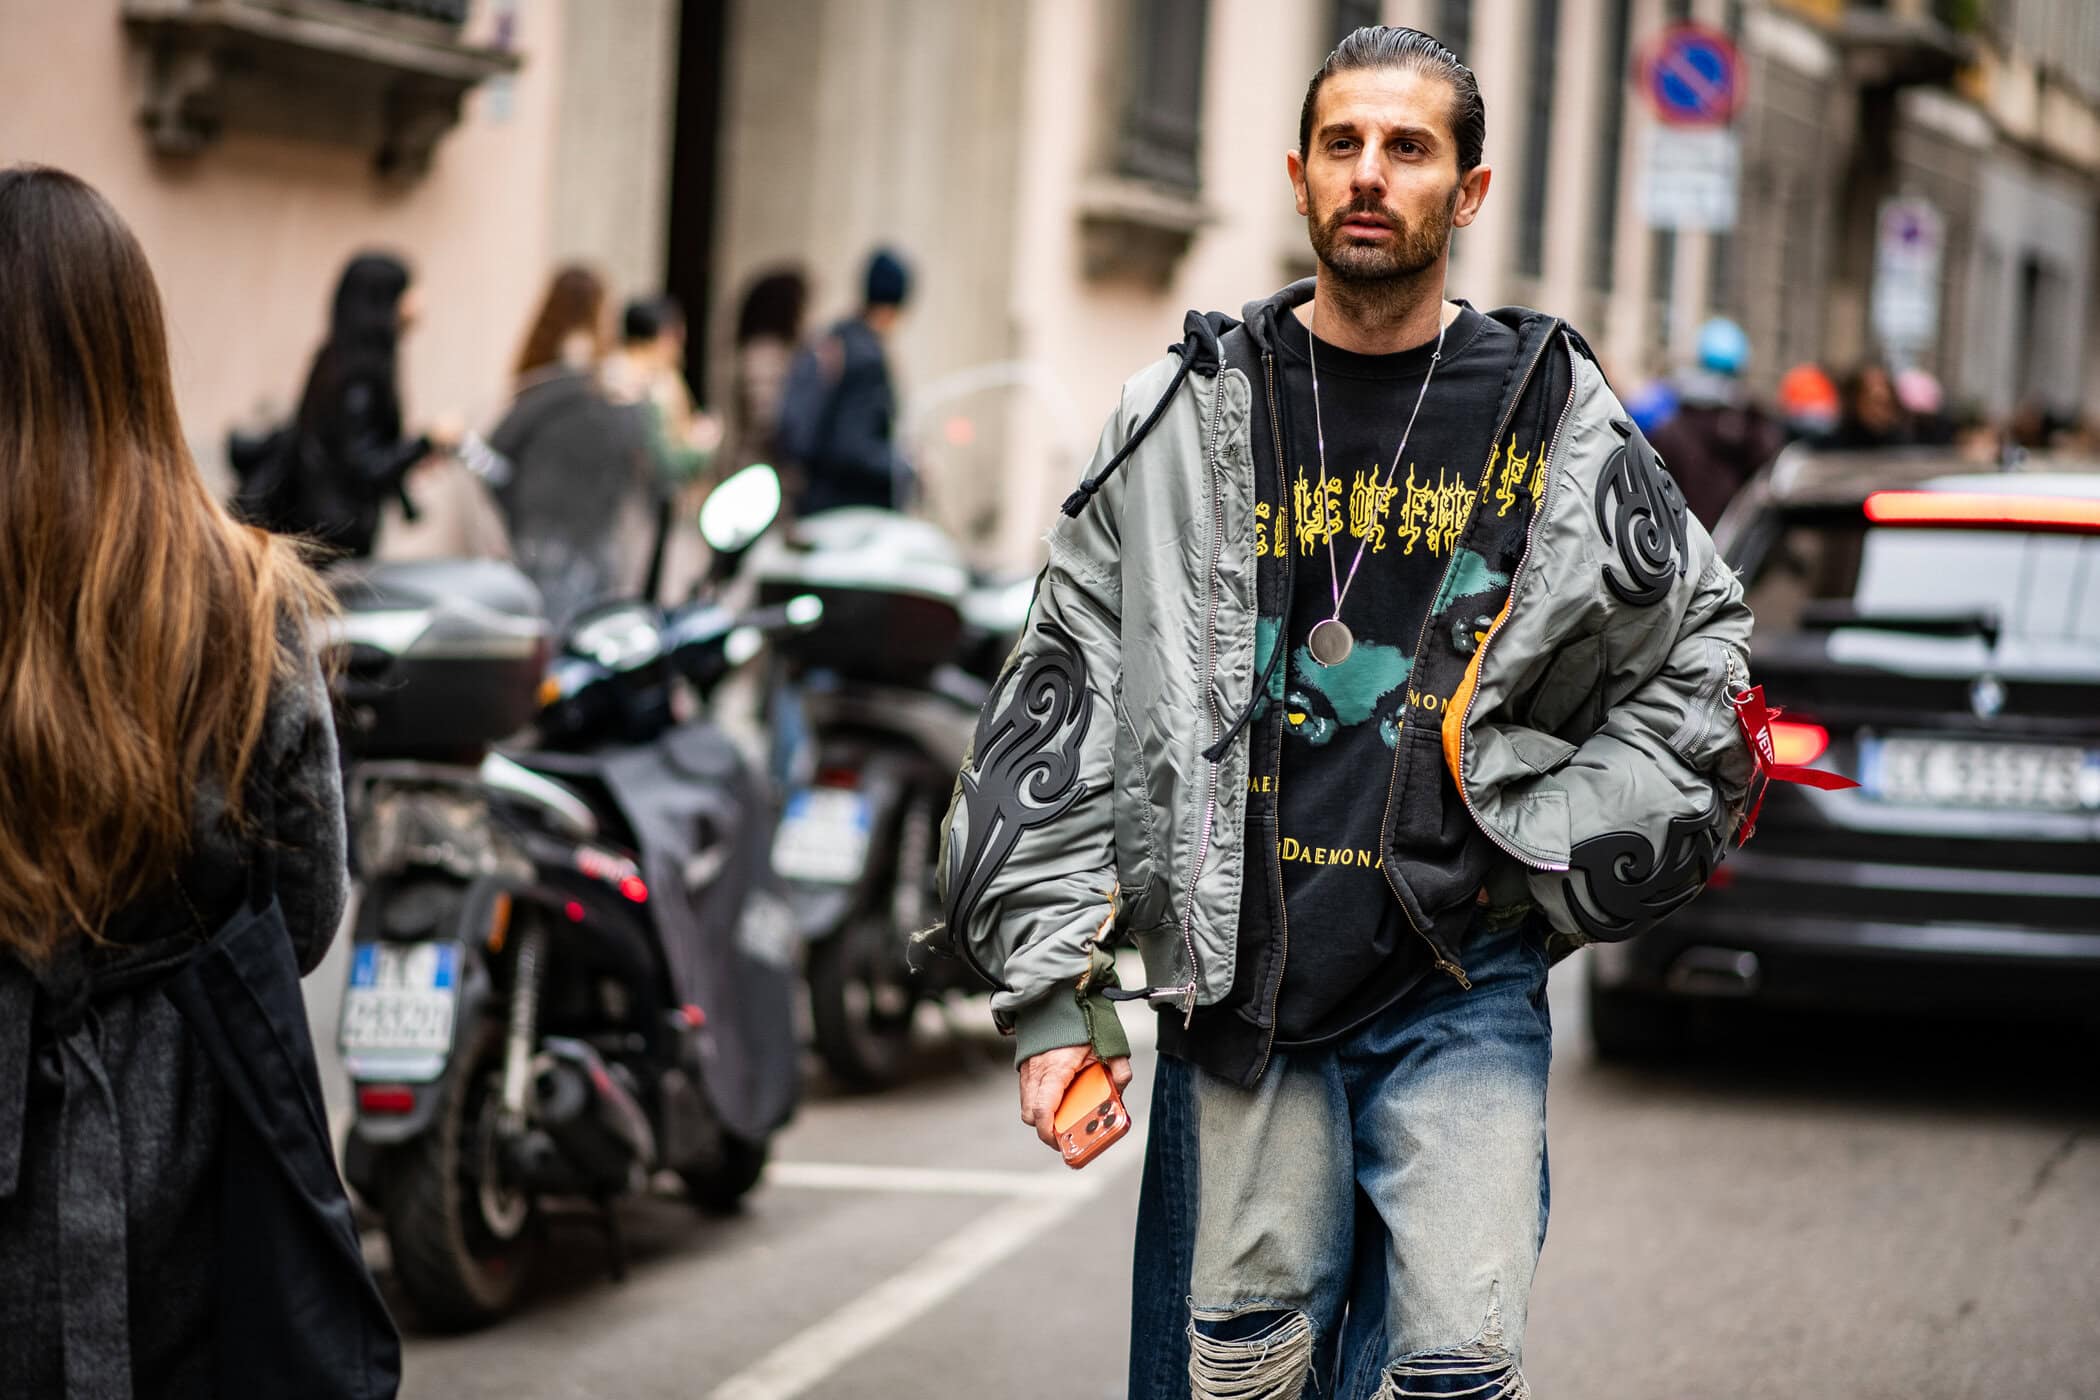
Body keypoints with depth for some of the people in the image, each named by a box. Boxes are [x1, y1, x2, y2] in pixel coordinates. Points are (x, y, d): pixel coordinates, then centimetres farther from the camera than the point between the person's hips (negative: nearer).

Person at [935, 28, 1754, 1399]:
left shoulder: (1553, 420, 4)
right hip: (1241, 982, 1)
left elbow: (1702, 647, 15)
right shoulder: (1190, 415, 4)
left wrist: (1567, 849, 2)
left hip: (1462, 990, 0)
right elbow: (1067, 698, 5)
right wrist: (1054, 989, -1)